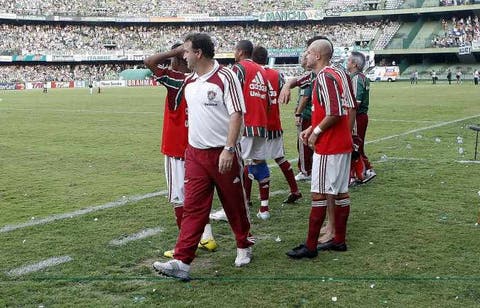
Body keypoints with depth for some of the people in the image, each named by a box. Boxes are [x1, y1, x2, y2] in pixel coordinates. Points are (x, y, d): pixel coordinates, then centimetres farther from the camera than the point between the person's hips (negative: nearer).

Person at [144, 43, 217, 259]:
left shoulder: (175, 78, -15)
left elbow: (149, 62, -20)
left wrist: (174, 52, -13)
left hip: (176, 149, -7)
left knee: (179, 198, 0)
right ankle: (207, 238, 24)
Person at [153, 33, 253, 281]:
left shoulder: (225, 77, -10)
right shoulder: (188, 81, 11)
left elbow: (236, 114, -15)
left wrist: (229, 149, -22)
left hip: (223, 155, -5)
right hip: (195, 155, 5)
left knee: (235, 204, 10)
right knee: (192, 208, -1)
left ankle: (244, 247, 31)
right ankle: (182, 262, -4)